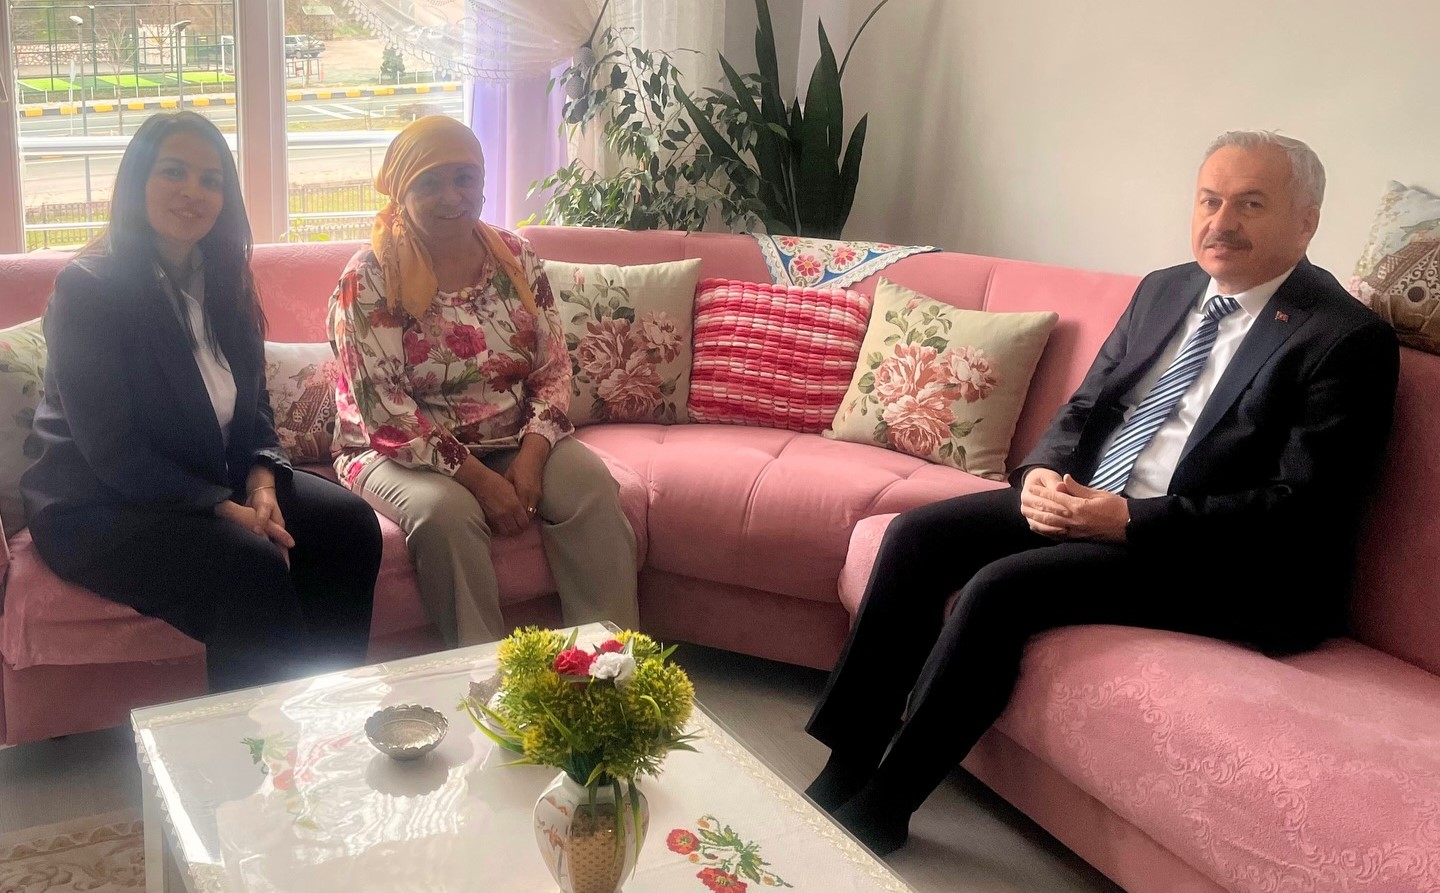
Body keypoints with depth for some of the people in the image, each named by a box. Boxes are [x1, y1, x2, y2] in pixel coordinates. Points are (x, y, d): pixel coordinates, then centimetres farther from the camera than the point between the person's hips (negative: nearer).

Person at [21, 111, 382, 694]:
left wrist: (262, 482, -11)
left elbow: (254, 407, 10)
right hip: (99, 508, -6)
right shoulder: (87, 288, -14)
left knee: (350, 523, -16)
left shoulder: (222, 282, 8)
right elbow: (111, 451, -19)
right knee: (250, 565, -31)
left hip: (217, 485, 7)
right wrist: (228, 510, -24)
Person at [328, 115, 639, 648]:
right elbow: (383, 409, -15)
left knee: (592, 485, -23)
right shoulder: (370, 278, -9)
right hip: (401, 451, -3)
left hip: (515, 443, 4)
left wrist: (531, 454, -14)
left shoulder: (516, 258, 4)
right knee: (445, 509, -34)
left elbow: (554, 369, 3)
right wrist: (476, 477, -21)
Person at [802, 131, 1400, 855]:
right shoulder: (1164, 290, 13)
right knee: (917, 535, -10)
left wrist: (1131, 519, -23)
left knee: (999, 586, -27)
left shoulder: (1348, 339, -10)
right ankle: (846, 764, -4)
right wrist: (1042, 471, -7)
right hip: (1080, 499, 8)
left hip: (1207, 554, -7)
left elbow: (1302, 507, -17)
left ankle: (879, 812, -13)